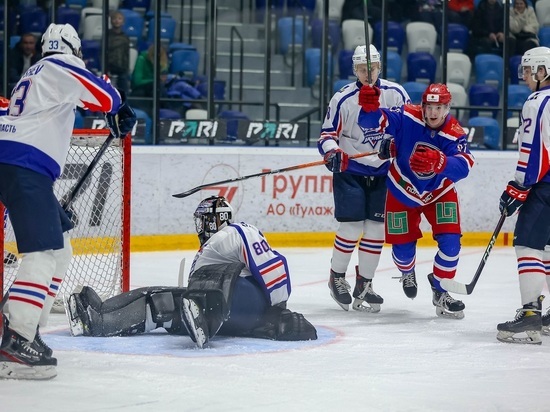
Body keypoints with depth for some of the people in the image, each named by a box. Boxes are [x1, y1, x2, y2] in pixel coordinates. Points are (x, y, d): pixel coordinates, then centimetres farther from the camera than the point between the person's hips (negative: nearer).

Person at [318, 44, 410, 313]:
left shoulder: (395, 93, -4)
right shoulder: (343, 98, -9)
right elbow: (328, 133, -6)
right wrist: (331, 151, -25)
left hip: (383, 172, 3)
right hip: (350, 171, -3)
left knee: (376, 228, 3)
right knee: (351, 227, -9)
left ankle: (363, 285, 14)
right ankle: (337, 277, 13)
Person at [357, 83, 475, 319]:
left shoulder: (454, 133, -24)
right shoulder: (406, 118, -24)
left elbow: (463, 165, -42)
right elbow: (373, 121, -32)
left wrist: (439, 162, -63)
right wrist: (369, 107, -56)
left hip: (439, 192, 0)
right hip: (402, 190, 0)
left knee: (450, 242, -14)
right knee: (402, 246, 5)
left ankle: (440, 291, 8)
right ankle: (407, 272, 43)